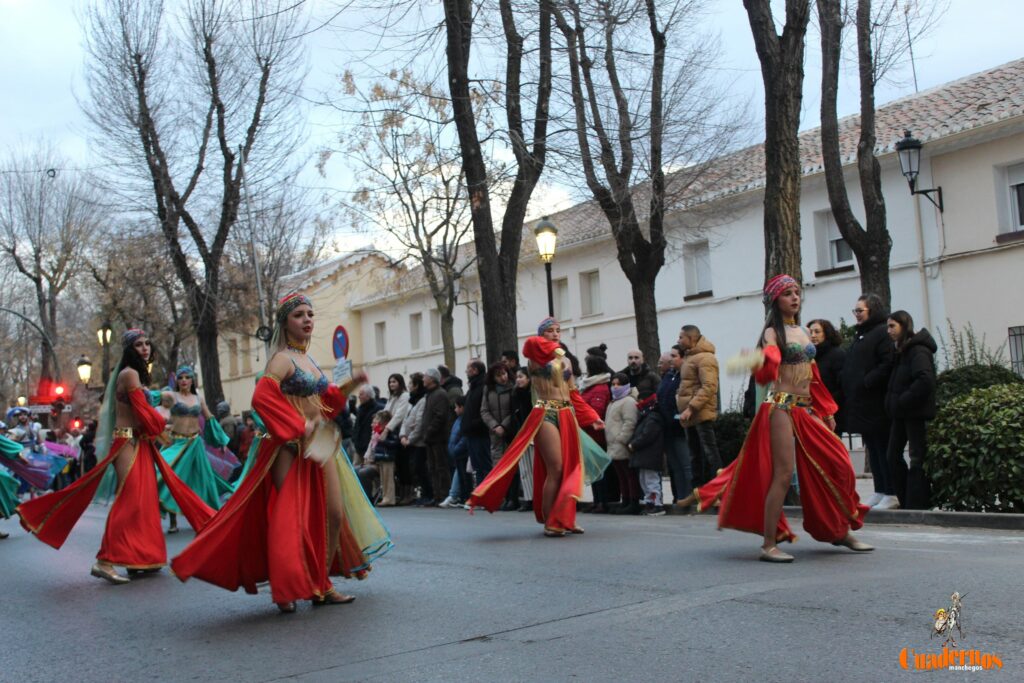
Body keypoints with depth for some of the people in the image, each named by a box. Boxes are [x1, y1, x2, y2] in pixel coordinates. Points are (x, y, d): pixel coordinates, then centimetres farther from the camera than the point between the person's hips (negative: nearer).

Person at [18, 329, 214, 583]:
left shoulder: (136, 373, 19)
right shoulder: (130, 373, -10)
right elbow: (142, 412, -13)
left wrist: (155, 424, 3)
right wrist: (160, 422, 4)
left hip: (140, 442, 10)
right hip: (128, 442, -10)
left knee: (143, 498, 10)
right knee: (128, 499, -14)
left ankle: (139, 557, 14)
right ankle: (105, 561, -15)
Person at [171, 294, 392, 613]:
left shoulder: (307, 359, 15)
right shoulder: (282, 359, -10)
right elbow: (261, 397, -25)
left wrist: (350, 385, 8)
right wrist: (298, 425, -22)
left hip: (322, 444, 8)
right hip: (293, 448, -8)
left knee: (335, 515, 7)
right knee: (290, 518, -3)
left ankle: (321, 586, 19)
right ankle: (284, 590, 12)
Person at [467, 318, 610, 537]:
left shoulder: (565, 361, 19)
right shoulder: (536, 359, 2)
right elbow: (531, 343, -23)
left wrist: (592, 418, 13)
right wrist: (553, 348, -6)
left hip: (567, 416, 6)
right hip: (546, 415, -6)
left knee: (570, 469, 5)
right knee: (555, 470, -12)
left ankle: (564, 519, 13)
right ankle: (550, 523, -4)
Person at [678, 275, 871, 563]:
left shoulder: (802, 331, 17)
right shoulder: (773, 332, -4)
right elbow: (771, 358, -27)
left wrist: (826, 412, 22)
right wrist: (760, 360, -51)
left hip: (807, 410, 8)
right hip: (781, 406, -8)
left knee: (836, 463, 7)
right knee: (783, 474, -13)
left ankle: (841, 532, 22)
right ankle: (769, 545, -9)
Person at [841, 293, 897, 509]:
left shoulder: (882, 333, -10)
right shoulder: (860, 335, 20)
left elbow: (888, 364, -21)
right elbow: (850, 367, 24)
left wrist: (867, 382, -20)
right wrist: (847, 386, 11)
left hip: (876, 404, -9)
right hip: (861, 404, 9)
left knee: (883, 448, -5)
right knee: (873, 450, 12)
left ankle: (892, 494, 0)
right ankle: (880, 491, 18)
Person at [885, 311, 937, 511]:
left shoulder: (918, 351, -12)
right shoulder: (902, 351, 16)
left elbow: (925, 380, -24)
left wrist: (902, 401, -19)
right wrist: (892, 402, 8)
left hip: (916, 413, -10)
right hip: (901, 413, 10)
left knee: (918, 460, -5)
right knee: (893, 456, 9)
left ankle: (918, 505, -2)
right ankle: (907, 502, 15)